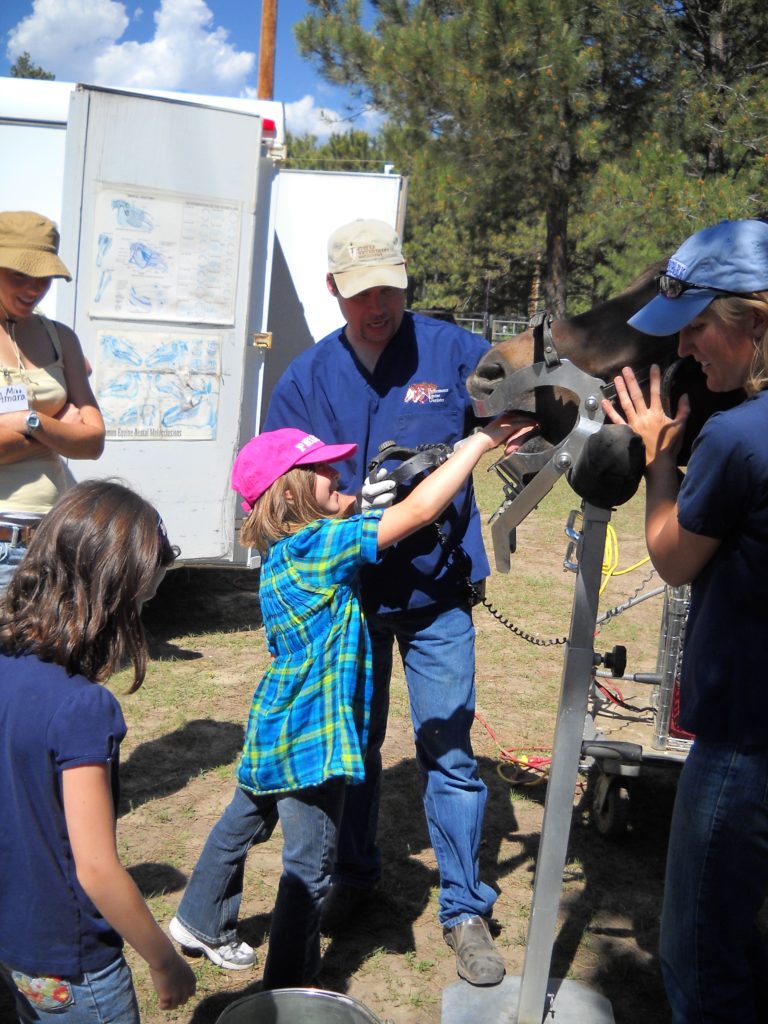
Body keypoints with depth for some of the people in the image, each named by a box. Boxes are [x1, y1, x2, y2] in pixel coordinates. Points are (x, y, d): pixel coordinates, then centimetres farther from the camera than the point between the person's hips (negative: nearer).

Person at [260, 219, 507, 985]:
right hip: (347, 588, 3)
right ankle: (353, 875, 38)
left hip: (437, 589, -2)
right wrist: (351, 504, -21)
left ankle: (465, 909, 17)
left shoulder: (452, 352, -3)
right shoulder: (307, 376, 3)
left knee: (448, 751, 1)